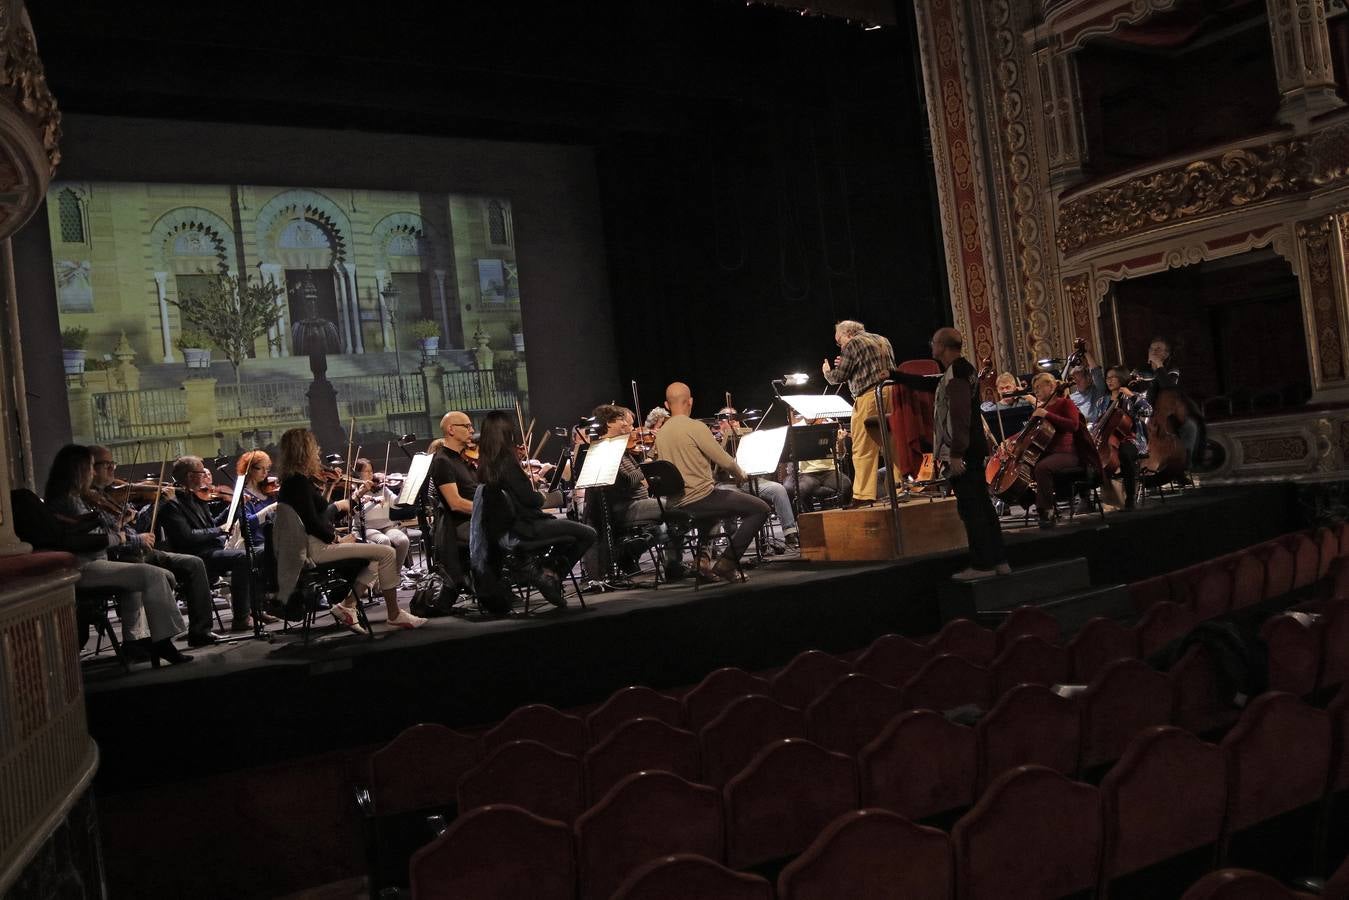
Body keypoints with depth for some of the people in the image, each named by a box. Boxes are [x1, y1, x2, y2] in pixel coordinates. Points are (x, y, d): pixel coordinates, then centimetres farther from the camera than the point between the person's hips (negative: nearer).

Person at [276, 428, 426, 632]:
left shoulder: (291, 481, 13)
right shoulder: (300, 482, -15)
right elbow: (312, 523, -20)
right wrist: (337, 539, -10)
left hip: (315, 545, 11)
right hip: (316, 548, -11)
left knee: (374, 560, 19)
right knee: (387, 553, -13)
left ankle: (347, 606, 9)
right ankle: (395, 615, -7)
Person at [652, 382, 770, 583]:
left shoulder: (660, 433, 9)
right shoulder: (695, 427, -13)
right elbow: (725, 461, -11)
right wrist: (740, 473, 9)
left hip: (677, 504, 8)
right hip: (700, 497, -8)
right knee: (760, 509, 1)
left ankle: (702, 557, 23)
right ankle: (727, 562, -4)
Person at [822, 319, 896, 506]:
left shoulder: (853, 344, -3)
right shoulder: (883, 341, 20)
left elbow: (839, 377, -5)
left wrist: (827, 371, 17)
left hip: (868, 398, -8)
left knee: (863, 450, -6)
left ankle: (863, 496, -7)